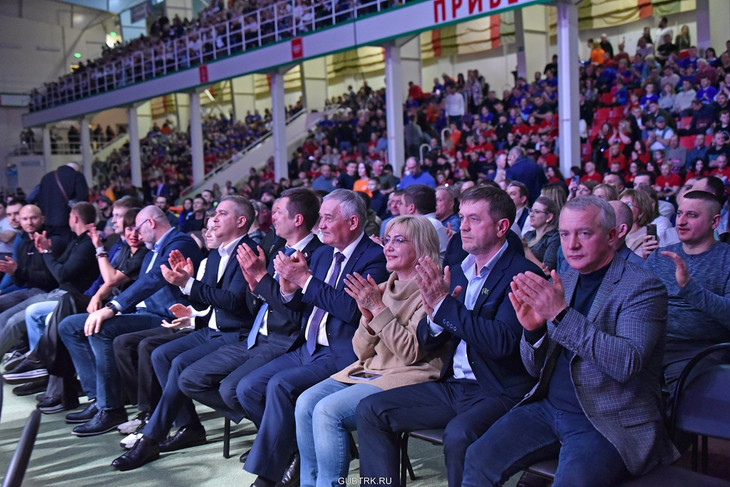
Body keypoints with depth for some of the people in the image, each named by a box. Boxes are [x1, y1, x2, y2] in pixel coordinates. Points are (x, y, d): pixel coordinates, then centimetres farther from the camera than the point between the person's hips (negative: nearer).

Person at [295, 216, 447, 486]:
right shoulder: (384, 289, 14)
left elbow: (411, 352, -16)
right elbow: (362, 352, 12)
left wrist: (379, 309, -17)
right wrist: (367, 315, -6)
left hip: (407, 378, -7)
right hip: (368, 371, 8)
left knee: (328, 410, -24)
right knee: (306, 402, -13)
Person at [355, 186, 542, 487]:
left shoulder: (522, 273, -10)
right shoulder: (458, 273, 12)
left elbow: (502, 341, -23)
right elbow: (427, 343, 12)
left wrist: (446, 306, -23)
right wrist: (434, 317, -11)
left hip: (498, 392, -7)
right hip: (452, 385, 7)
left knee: (458, 435, -34)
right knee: (370, 410, -4)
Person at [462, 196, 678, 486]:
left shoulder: (643, 288, -8)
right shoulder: (561, 283, 9)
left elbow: (627, 363, -23)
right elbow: (535, 369, 10)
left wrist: (561, 314, -28)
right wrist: (533, 329, -13)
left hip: (609, 421, -5)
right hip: (549, 407, 5)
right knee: (478, 460, -10)